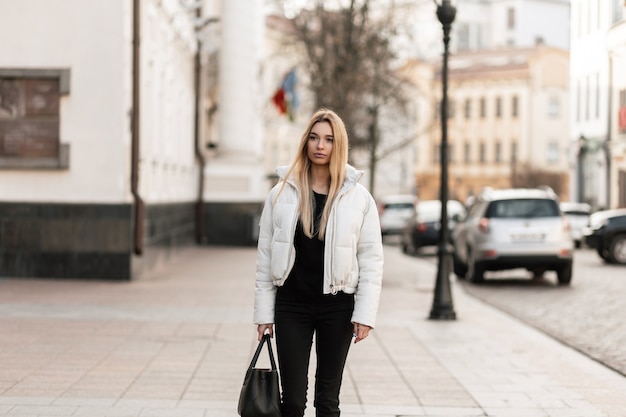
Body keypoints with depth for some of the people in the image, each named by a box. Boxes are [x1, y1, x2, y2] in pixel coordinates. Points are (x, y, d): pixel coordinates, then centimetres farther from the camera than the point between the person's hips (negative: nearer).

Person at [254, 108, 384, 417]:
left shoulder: (358, 197, -1)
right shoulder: (282, 194, 1)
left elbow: (371, 259, -1)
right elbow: (265, 256, 4)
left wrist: (365, 314, -7)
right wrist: (264, 312, 0)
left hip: (337, 306, 0)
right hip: (291, 305, 0)